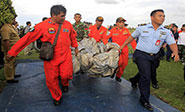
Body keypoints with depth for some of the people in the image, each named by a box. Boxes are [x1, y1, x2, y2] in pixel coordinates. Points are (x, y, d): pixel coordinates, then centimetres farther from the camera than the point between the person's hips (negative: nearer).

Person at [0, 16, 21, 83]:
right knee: (9, 64, -1)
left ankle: (12, 74, 34)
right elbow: (6, 40, -25)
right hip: (9, 49, -10)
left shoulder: (11, 27, 15)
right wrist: (8, 51, -25)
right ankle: (9, 79, 8)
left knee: (12, 63, 20)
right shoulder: (6, 28, -19)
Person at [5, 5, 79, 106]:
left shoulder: (68, 24, 0)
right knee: (51, 79, 6)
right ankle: (57, 97, 34)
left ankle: (65, 84, 29)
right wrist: (12, 52, -9)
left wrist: (75, 47, 28)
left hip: (66, 55, 2)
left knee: (66, 75, -10)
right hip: (51, 57, -1)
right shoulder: (43, 26, -11)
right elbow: (27, 38, -10)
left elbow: (73, 36, 18)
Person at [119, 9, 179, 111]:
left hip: (153, 57, 5)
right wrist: (122, 46, 13)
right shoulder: (141, 29, 0)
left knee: (144, 75, 17)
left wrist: (175, 52, -25)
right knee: (146, 77, -12)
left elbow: (172, 43, -3)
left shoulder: (166, 32, 4)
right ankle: (144, 100, 2)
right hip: (141, 55, -4)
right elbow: (132, 37, 12)